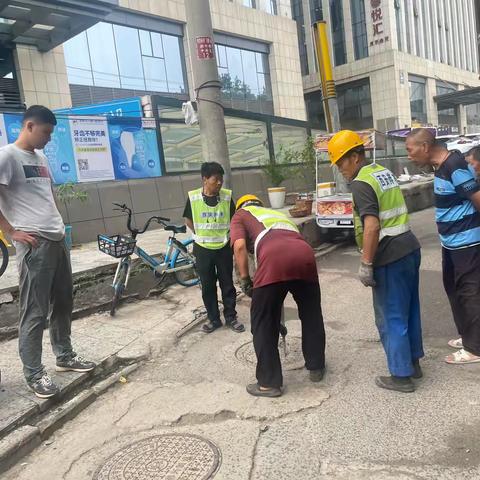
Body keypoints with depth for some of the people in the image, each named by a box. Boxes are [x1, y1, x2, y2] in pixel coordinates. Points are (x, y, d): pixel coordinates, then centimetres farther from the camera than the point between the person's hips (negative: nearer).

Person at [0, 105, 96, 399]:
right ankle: (34, 374, 11)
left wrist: (58, 222, 15)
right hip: (34, 244, -8)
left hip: (57, 240, 8)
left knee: (63, 302, 16)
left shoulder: (41, 158, 17)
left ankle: (65, 356, 31)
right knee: (35, 312, -2)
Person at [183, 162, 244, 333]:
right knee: (207, 285, 9)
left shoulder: (227, 196, -6)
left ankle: (231, 317, 22)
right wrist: (202, 235, 2)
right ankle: (213, 318, 23)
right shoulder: (193, 197, -8)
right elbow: (188, 220, 5)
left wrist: (229, 236, -4)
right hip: (203, 249, 0)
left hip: (224, 247, 0)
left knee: (227, 284, 8)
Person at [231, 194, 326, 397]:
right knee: (312, 314, 26)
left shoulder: (241, 215, 28)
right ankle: (316, 367, 40)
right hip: (305, 253, 5)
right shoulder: (278, 213, 43)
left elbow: (240, 245, 5)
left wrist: (245, 279, 15)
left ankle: (269, 382, 19)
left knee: (263, 323, 12)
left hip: (274, 257, -5)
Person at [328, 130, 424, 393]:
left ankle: (401, 376, 12)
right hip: (409, 248, 10)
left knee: (391, 317, 2)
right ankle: (413, 362, 33)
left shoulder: (361, 183, -14)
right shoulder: (383, 171, 14)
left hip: (390, 256, -10)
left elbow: (372, 226, -24)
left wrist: (365, 265, -20)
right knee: (409, 310, 19)